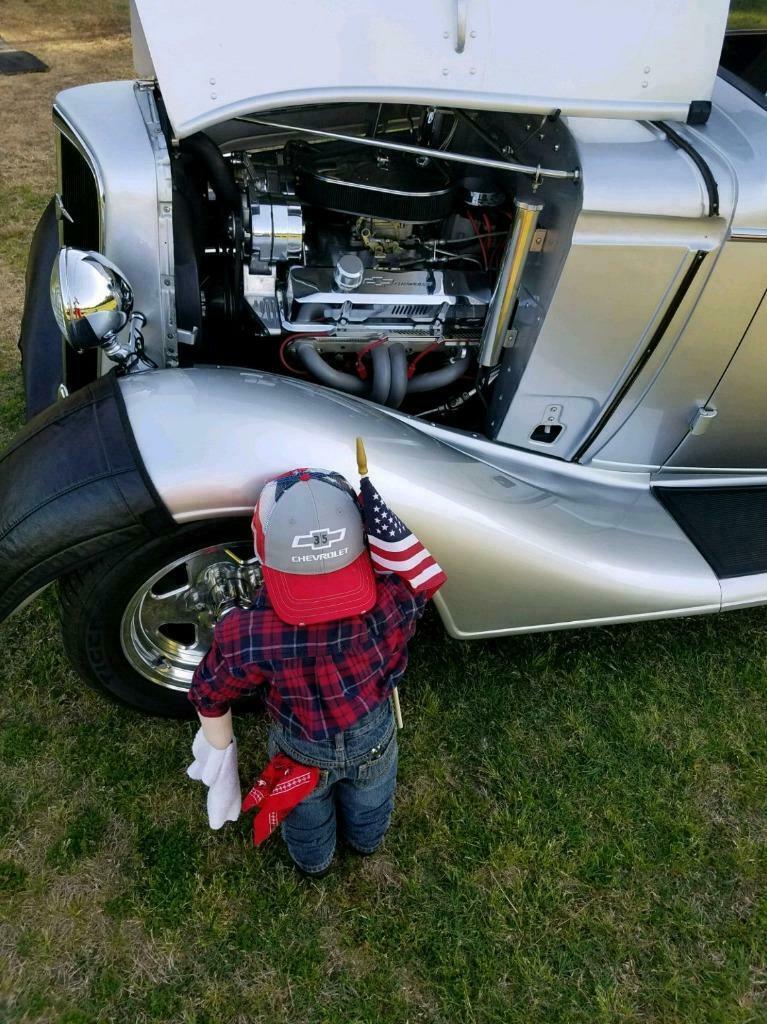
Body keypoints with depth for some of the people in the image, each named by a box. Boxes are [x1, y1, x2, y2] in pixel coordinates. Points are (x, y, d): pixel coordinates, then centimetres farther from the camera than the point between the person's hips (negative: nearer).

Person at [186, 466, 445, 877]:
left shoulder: (248, 637, -41)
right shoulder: (388, 611, -42)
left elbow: (210, 693, -18)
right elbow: (426, 577, -16)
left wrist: (219, 750, 2)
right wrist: (382, 519, -28)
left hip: (301, 749, -1)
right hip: (373, 736, 1)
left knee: (306, 817, 37)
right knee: (369, 804, 38)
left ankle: (314, 862, 68)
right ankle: (366, 841, 71)